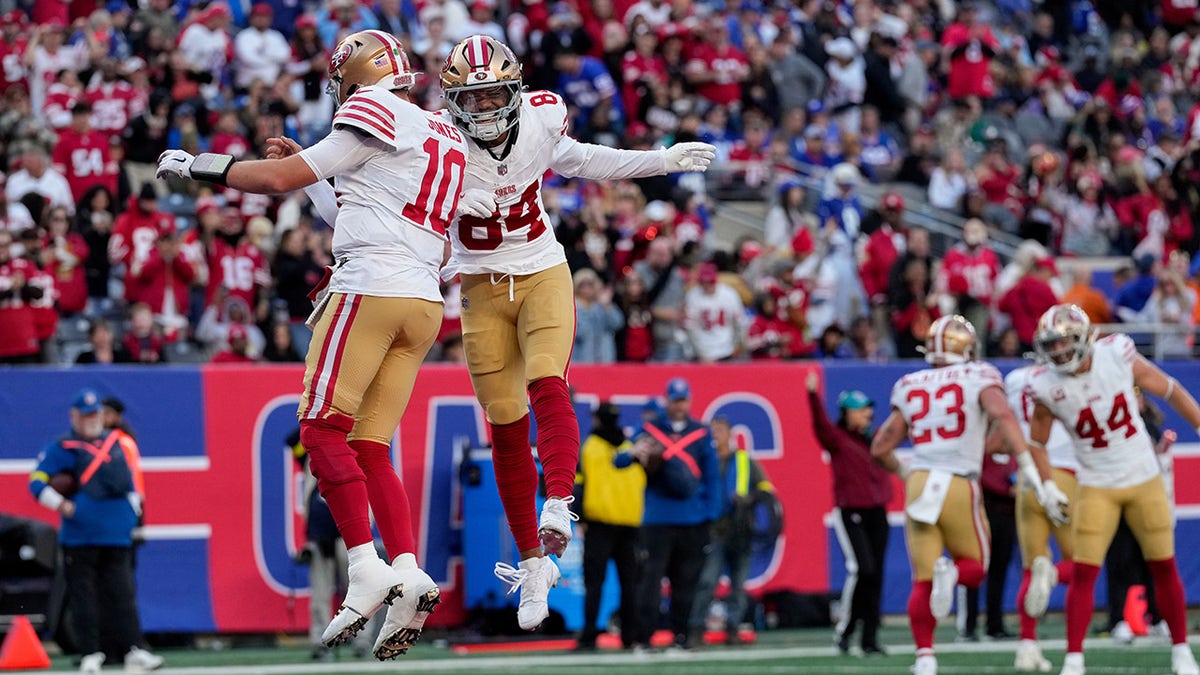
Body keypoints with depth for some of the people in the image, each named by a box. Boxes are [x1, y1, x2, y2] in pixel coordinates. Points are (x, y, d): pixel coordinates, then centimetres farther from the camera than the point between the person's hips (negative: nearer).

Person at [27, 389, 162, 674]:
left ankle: (135, 651, -5)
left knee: (121, 595, -1)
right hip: (79, 536, -3)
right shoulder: (61, 448, 3)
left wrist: (133, 504, 13)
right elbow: (37, 482, 0)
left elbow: (129, 478, 27)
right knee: (83, 597, 0)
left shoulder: (116, 443, 17)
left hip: (117, 534, 3)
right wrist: (60, 504, -13)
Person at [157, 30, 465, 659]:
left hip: (371, 289, -8)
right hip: (424, 302, 8)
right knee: (369, 449, 7)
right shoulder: (445, 137, 23)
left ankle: (366, 568, -15)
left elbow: (279, 179, -2)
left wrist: (195, 165, 10)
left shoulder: (374, 113, -3)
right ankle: (407, 572, -8)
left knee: (324, 429, -5)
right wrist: (310, 169, 29)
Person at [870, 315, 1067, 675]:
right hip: (959, 487, -3)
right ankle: (952, 572, -19)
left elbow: (880, 449, 13)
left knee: (923, 582, 10)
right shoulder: (978, 378, 1)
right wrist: (1036, 476, -19)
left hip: (919, 484, 3)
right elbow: (1002, 415, -18)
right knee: (974, 568, 15)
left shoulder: (910, 388, 12)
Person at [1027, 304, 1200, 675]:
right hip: (1097, 487, -1)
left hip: (1145, 480, 1)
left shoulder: (1117, 355, -13)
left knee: (1164, 567, 9)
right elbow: (1036, 443, 0)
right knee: (1083, 573, -9)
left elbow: (1169, 390, 0)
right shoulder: (1047, 385, -14)